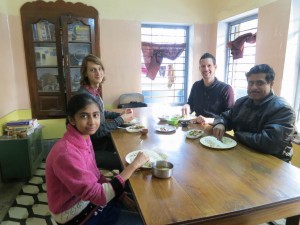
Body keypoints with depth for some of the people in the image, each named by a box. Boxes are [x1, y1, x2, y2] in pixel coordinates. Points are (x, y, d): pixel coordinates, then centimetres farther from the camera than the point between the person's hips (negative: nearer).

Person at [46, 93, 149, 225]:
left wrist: (121, 196, -2)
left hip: (88, 199, 8)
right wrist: (133, 165, -25)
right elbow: (98, 195, -29)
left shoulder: (84, 139, -4)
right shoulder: (66, 153, -31)